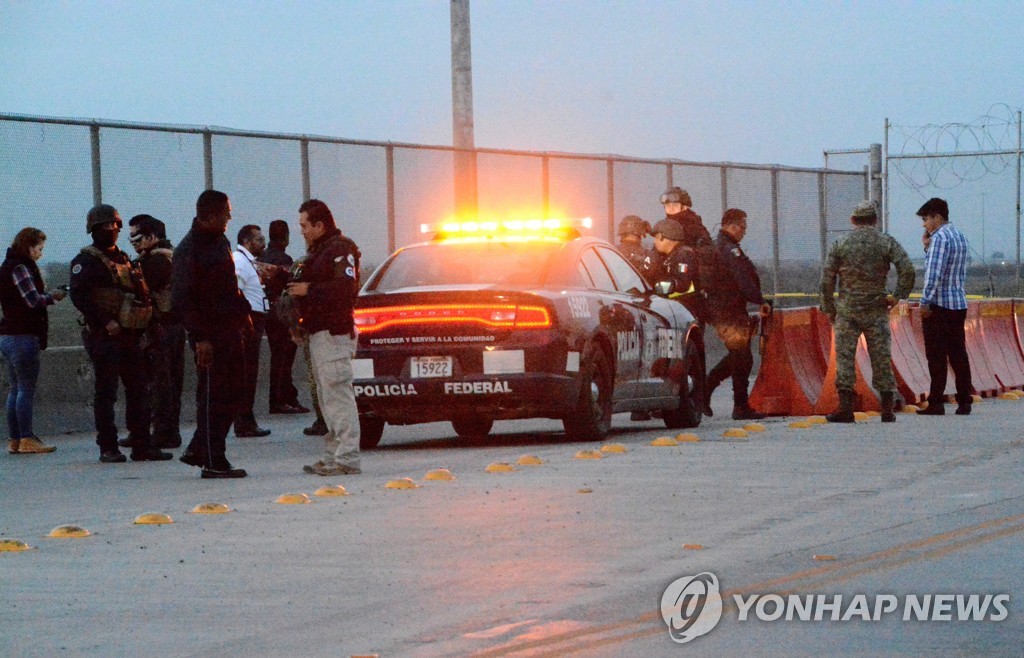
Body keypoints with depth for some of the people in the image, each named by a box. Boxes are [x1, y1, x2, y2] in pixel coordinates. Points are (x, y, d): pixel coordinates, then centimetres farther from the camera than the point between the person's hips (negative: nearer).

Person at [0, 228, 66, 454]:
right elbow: (33, 300, -19)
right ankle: (26, 440, -5)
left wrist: (47, 296, 11)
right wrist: (52, 297, -3)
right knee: (26, 389, -6)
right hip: (23, 336, -10)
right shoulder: (20, 268, -13)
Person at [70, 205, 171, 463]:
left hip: (130, 335, 7)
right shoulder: (86, 260, -5)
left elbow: (140, 294, 22)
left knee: (138, 390, 6)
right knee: (106, 393, -3)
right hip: (104, 336, -7)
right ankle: (108, 448, 1)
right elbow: (79, 296, -16)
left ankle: (142, 445, 9)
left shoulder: (123, 259, 19)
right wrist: (105, 322, -20)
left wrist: (141, 325, 7)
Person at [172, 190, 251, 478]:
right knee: (212, 397, -4)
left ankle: (199, 450, 20)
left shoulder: (221, 243, 15)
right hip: (210, 335, -9)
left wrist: (243, 311, 14)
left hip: (230, 332, 9)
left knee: (230, 393, 12)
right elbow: (181, 299, -18)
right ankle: (213, 462, 1)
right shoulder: (189, 249, -14)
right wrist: (200, 337, -21)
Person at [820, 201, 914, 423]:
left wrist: (829, 309, 9)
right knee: (881, 358, 6)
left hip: (847, 309, -1)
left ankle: (845, 407, -7)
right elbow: (907, 269, -11)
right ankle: (887, 409, 7)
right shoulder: (887, 243, 1)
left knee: (845, 356, 1)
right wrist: (898, 295, -2)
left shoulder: (840, 245, 1)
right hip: (876, 310, 1)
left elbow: (827, 280, 0)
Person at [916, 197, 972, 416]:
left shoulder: (940, 238, -13)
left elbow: (934, 273, -20)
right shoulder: (961, 236, 14)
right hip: (959, 304, 8)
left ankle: (936, 404, -3)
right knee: (958, 355, 9)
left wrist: (925, 302, -16)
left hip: (939, 306, -8)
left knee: (936, 357, -4)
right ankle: (964, 403, 7)